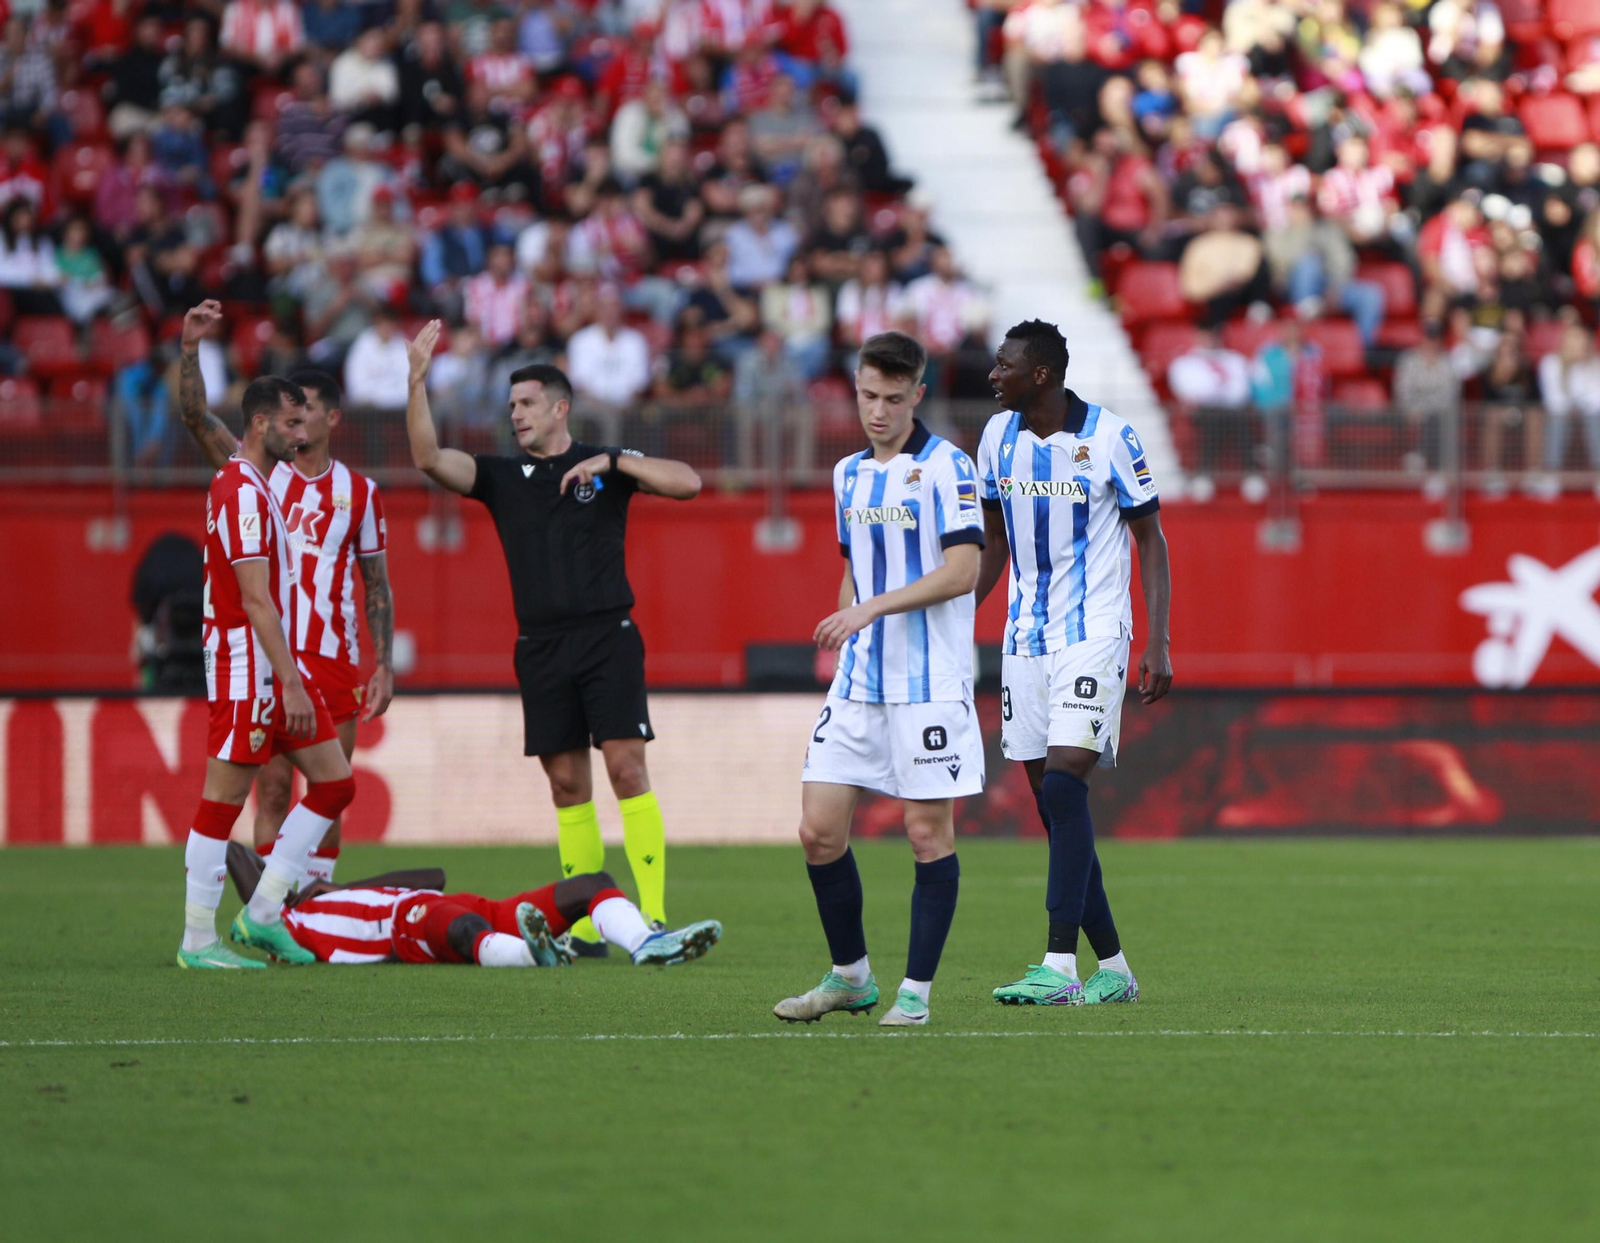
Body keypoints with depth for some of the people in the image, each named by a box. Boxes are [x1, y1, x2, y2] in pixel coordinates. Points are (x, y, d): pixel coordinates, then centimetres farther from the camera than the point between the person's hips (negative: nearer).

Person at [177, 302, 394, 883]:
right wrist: (190, 345, -19)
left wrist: (384, 666, 2)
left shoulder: (359, 492, 7)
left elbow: (377, 585, 10)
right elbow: (195, 415, -6)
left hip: (335, 661, 1)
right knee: (272, 788, -4)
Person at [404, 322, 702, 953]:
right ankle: (582, 927, 6)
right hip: (541, 645, 3)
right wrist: (417, 382, -11)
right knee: (567, 784, 3)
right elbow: (430, 458, -2)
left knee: (626, 770, -11)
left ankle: (654, 918, -12)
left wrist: (611, 462, -11)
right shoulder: (502, 476, 11)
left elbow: (687, 483, -5)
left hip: (607, 636, -3)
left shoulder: (606, 465, 6)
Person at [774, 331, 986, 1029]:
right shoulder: (849, 474, 14)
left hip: (930, 682, -6)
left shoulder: (946, 467, -7)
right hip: (857, 682, 6)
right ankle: (850, 977, 16)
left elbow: (963, 570, -16)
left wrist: (873, 607, -21)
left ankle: (916, 992, 4)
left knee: (928, 832, -3)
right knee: (818, 831, 1)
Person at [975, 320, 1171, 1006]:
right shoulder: (999, 436, 7)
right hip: (1025, 635, 6)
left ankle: (1060, 966, -20)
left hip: (1094, 633, -6)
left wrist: (1157, 645, -8)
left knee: (1064, 784, -18)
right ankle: (1113, 968, 12)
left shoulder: (1110, 438, -8)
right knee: (1051, 803, 4)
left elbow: (1152, 541, -2)